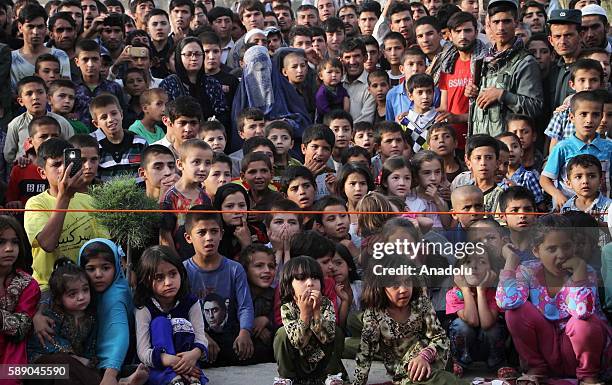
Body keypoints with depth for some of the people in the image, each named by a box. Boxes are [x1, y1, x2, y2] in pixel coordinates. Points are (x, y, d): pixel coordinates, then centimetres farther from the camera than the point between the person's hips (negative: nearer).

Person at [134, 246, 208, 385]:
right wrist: (169, 360, -34)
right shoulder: (144, 309, -7)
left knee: (185, 327, -21)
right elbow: (143, 352, -15)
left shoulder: (191, 303, 1)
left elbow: (201, 339, -8)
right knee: (159, 322, -21)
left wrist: (194, 354, -34)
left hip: (186, 361, 1)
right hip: (157, 368, -1)